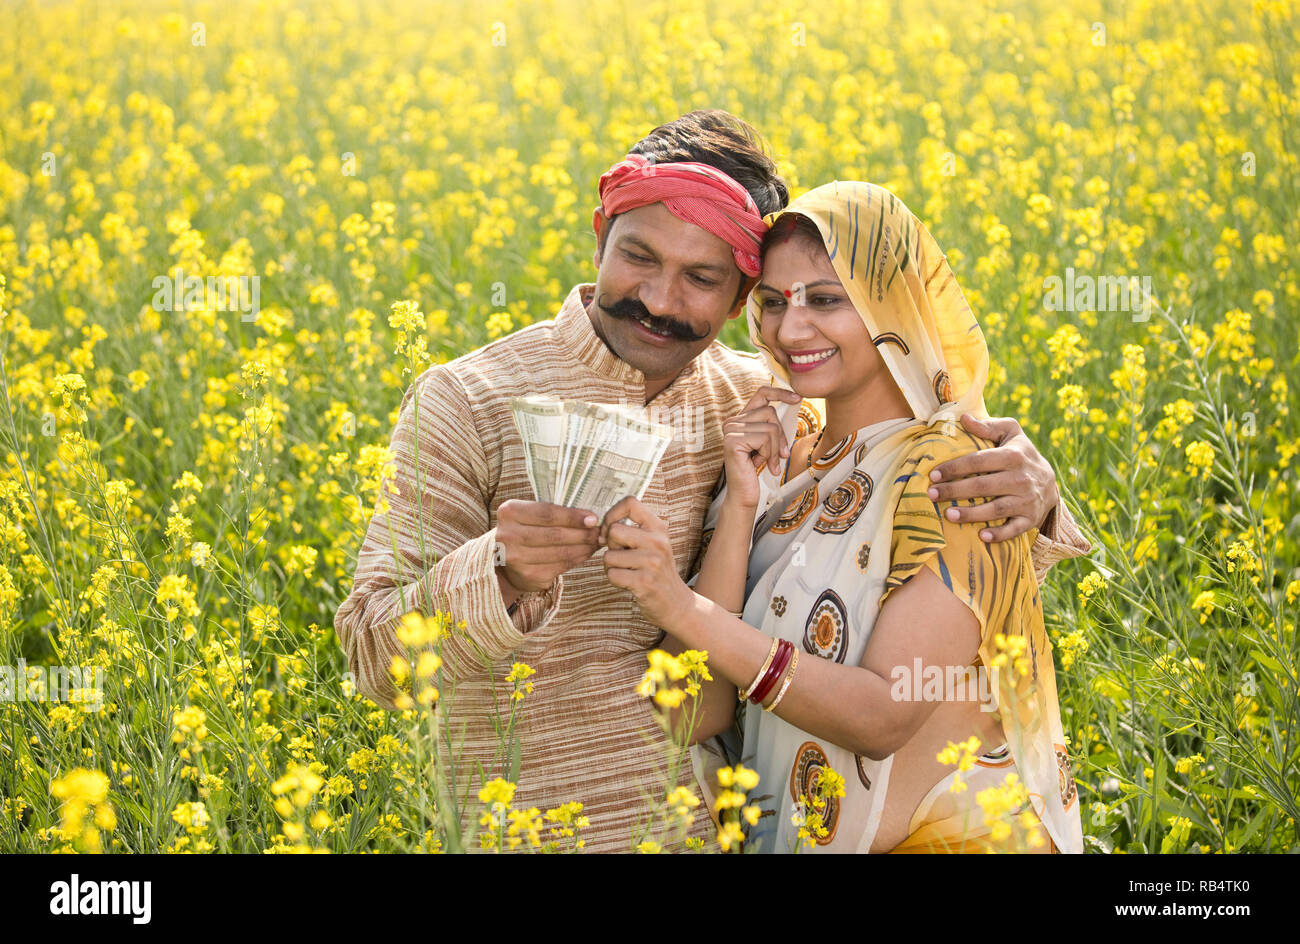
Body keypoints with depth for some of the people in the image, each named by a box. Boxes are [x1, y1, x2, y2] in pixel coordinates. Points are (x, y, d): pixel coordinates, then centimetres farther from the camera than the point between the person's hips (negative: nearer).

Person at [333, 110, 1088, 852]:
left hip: (722, 825, 2)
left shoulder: (764, 406, 4)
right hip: (523, 836, -2)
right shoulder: (462, 404, -6)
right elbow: (376, 656, -8)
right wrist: (501, 574, -26)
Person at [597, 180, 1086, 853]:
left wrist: (686, 611, -30)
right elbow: (698, 717, -8)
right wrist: (739, 508, -16)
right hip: (797, 830, 5)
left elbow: (885, 718, -24)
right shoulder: (778, 454, -1)